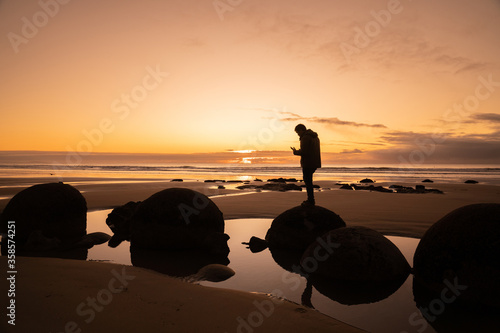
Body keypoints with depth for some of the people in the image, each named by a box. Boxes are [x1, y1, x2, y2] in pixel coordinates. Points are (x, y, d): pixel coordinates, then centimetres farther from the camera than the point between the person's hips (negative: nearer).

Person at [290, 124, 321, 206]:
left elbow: (303, 152, -21)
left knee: (308, 181, 0)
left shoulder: (305, 138, -14)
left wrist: (295, 152, -4)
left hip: (308, 163, -9)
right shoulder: (315, 137, 16)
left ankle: (311, 201, 4)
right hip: (315, 163, 9)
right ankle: (311, 199, 19)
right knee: (308, 180, 18)